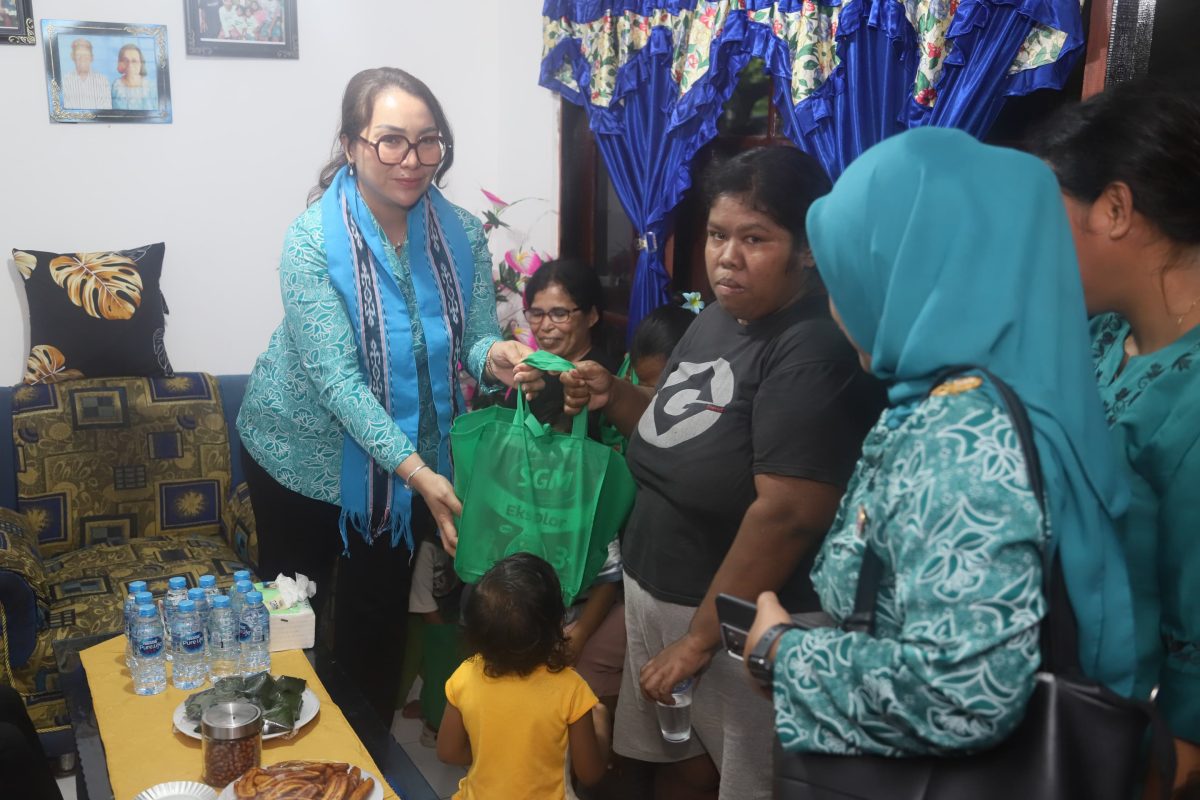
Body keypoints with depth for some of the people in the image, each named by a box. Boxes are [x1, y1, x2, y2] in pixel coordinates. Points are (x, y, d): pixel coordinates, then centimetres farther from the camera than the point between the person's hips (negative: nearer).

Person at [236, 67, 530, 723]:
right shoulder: (313, 239, -23)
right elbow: (337, 377, -29)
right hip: (306, 452, -3)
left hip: (406, 457, 3)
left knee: (379, 610, 17)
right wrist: (417, 471, -37)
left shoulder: (460, 234, -10)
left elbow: (474, 335, -8)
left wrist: (494, 354, -34)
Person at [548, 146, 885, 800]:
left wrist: (700, 639, -19)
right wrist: (614, 398, -2)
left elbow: (787, 514, -26)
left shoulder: (815, 349, -22)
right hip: (655, 591, 8)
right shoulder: (716, 318, 6)